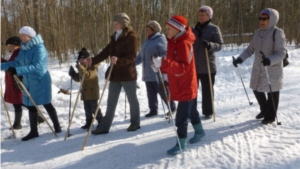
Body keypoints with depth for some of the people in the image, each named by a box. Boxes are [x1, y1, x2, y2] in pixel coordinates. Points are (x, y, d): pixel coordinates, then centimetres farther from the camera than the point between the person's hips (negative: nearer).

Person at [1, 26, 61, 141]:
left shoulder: (39, 48, -19)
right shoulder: (24, 48, 6)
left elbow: (37, 66, -29)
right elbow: (17, 62, 9)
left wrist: (18, 71, -37)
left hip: (40, 81, -8)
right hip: (29, 82, 8)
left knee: (47, 105, 4)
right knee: (31, 106, 12)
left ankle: (57, 127, 21)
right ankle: (33, 131, 23)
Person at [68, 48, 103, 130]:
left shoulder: (93, 67, -16)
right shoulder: (82, 68, 12)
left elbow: (87, 75, -34)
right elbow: (78, 78, 18)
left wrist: (80, 67, -37)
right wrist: (72, 73, 1)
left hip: (92, 92, -8)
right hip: (85, 92, 8)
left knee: (94, 108, -2)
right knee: (87, 109, 13)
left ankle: (101, 122, 10)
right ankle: (89, 122, 21)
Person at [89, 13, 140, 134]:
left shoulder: (131, 37, -8)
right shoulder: (115, 37, 14)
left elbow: (132, 56, -18)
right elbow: (106, 52, 12)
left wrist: (118, 60, -33)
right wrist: (93, 61, 2)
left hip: (128, 74, -7)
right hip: (115, 74, 7)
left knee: (132, 100, 8)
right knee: (111, 102, 7)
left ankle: (135, 123, 23)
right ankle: (105, 126, 11)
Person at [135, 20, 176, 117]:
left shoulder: (160, 39, -9)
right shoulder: (148, 41, 18)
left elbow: (165, 55, -19)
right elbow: (141, 56, 22)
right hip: (148, 74, 8)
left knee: (164, 92, 1)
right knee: (151, 94, 10)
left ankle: (172, 108, 16)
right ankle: (153, 110, 19)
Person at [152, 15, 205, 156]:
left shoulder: (183, 43, -22)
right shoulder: (174, 42, 8)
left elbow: (183, 67, -32)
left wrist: (163, 63, -43)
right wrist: (161, 66, -5)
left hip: (186, 87, -10)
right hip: (181, 86, 10)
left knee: (181, 117, -5)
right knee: (191, 111, 25)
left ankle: (181, 144, 7)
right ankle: (199, 131, 43)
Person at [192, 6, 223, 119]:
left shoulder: (214, 29, -1)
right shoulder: (195, 29, 12)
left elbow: (220, 45, -8)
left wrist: (210, 45, -26)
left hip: (207, 65, -4)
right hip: (193, 65, 4)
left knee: (207, 90, 4)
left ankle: (208, 112, 15)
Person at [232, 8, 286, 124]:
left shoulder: (278, 33, -13)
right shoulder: (257, 33, 5)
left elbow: (281, 53, -18)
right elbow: (250, 49, 7)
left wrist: (270, 60, -37)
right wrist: (240, 58, -9)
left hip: (272, 70, -6)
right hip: (258, 70, 6)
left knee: (272, 93, 6)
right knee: (257, 90, 16)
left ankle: (270, 116, 26)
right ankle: (264, 110, 40)